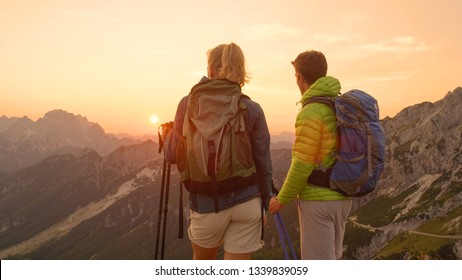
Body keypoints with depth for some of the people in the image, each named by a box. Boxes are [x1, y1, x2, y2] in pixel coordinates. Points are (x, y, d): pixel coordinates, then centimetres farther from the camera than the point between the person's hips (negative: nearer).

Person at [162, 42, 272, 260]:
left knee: (202, 261, 28)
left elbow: (172, 156, 0)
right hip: (246, 202, 0)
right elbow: (263, 162, -1)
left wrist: (169, 135, 21)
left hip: (206, 203, 0)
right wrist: (264, 203, 12)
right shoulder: (251, 109, -4)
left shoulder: (189, 104, -6)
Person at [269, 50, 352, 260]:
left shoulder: (311, 112, -18)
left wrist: (282, 200, -6)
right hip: (341, 197, 8)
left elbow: (302, 165, -19)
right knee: (330, 260, 21)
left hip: (317, 200, -8)